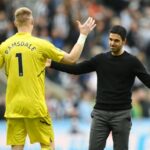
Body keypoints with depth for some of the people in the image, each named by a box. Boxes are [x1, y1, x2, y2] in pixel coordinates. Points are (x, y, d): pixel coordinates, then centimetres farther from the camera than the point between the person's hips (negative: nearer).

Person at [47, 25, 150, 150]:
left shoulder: (132, 61, -3)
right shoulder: (101, 59, 7)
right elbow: (76, 69, 9)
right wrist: (52, 64, 2)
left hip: (121, 114, -3)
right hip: (100, 113, 3)